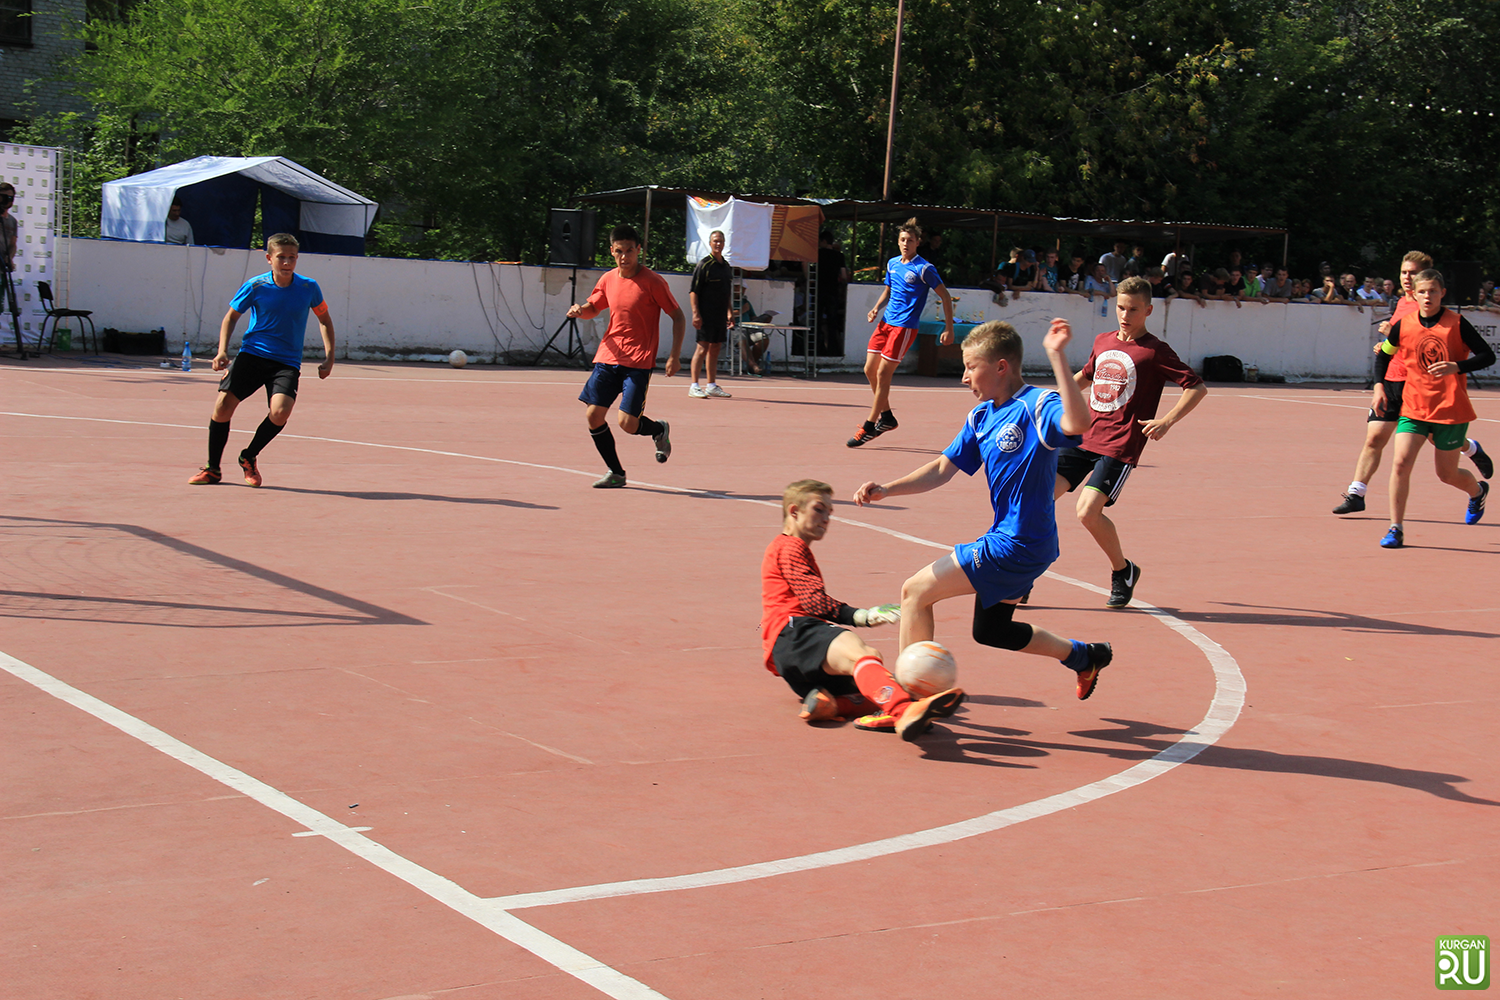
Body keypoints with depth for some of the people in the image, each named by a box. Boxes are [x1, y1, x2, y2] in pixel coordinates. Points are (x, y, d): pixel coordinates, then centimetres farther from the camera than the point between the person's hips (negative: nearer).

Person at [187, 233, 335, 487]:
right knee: (223, 406, -12)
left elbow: (324, 320, 14)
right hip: (251, 354, 0)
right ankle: (213, 470, 9)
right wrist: (222, 351, -4)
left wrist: (329, 356, 3)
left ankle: (249, 458, 4)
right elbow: (231, 316, 9)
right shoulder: (255, 286, -5)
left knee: (280, 411, -25)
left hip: (287, 363, 0)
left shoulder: (308, 288, -3)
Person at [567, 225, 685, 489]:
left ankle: (659, 430, 22)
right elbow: (592, 309, 24)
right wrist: (579, 310, -1)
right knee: (593, 415, -3)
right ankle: (616, 473, 13)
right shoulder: (608, 279, 7)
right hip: (608, 356, 5)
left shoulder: (652, 281, -9)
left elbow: (678, 317, -4)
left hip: (639, 361, -5)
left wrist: (674, 355, -13)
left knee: (628, 423, -13)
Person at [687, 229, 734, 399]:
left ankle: (712, 386, 17)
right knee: (702, 348, -9)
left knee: (715, 349, 11)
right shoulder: (704, 265, -8)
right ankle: (694, 386, -7)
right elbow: (693, 291, -11)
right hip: (706, 315, -7)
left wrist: (729, 312, 19)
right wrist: (696, 313, -18)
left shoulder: (727, 266, 15)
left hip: (720, 315, 7)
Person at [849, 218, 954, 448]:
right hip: (886, 323, 8)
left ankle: (870, 426, -3)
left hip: (904, 327, -7)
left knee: (882, 373, -10)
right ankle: (886, 416, 23)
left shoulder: (924, 269, -10)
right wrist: (877, 308, 6)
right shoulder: (892, 264, 11)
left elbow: (945, 297, -7)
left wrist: (949, 329, -10)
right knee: (870, 370, 6)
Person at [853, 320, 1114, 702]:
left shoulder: (1036, 406, -19)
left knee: (916, 591, -10)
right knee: (990, 631, 28)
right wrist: (886, 490, -3)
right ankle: (1084, 656, 41)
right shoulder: (981, 416, 8)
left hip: (1019, 545, -10)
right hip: (1006, 539, 10)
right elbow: (942, 469, 10)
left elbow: (1077, 423, -41)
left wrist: (1056, 356, -45)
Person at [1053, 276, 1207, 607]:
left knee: (1088, 511, -19)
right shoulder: (1102, 342, 14)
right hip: (1084, 438, 6)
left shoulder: (1155, 351, -5)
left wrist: (1167, 421, -18)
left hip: (1120, 446, -6)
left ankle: (1123, 571, 7)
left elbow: (1198, 387, -7)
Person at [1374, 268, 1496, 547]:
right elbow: (1384, 355, 17)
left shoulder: (1456, 323, -8)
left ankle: (1478, 491, 44)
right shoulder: (1403, 325, 0)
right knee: (1401, 463, -16)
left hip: (1451, 408, -2)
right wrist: (1379, 386, 4)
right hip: (1413, 406, 2)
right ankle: (1395, 529, -6)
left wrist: (1456, 367, -22)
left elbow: (1488, 356, -7)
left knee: (1447, 474, 8)